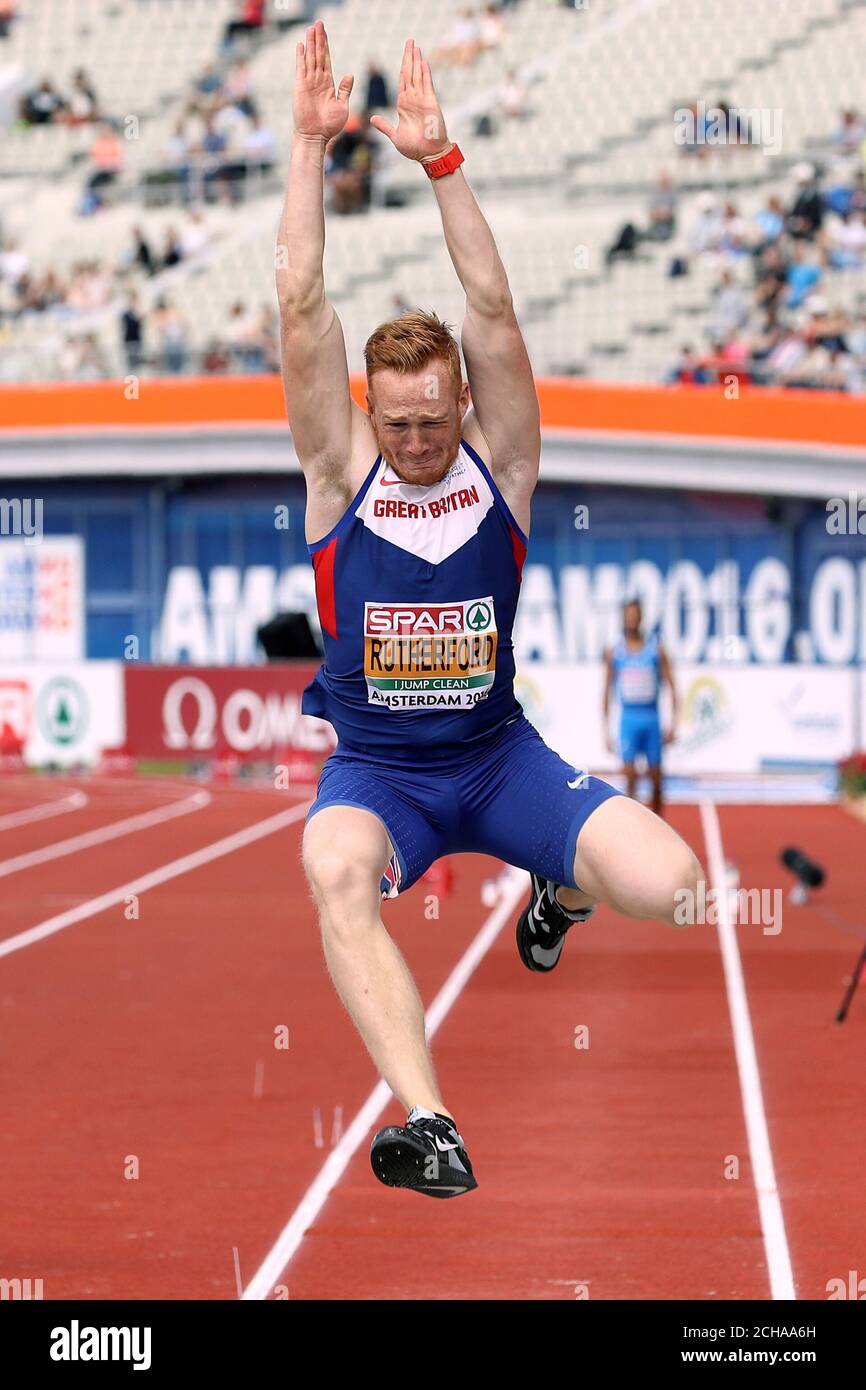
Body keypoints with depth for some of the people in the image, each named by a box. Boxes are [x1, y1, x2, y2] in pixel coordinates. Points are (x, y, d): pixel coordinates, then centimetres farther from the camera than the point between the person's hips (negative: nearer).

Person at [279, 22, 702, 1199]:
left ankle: (561, 892, 18)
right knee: (336, 869, -38)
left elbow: (494, 309, -16)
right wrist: (313, 143, -18)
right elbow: (300, 303, -13)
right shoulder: (340, 471, -4)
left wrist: (439, 158, -23)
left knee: (668, 883, -22)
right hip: (376, 764, -1)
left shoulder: (498, 463, -3)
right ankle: (429, 1125, -44)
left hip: (499, 752, 1)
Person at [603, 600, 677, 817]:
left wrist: (673, 723, -4)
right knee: (630, 776, -10)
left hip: (652, 719, 0)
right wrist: (606, 731, 6)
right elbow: (607, 693, 10)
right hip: (628, 719, 0)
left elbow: (671, 686, 3)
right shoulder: (614, 652, 5)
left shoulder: (656, 649, 3)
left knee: (656, 778, 4)